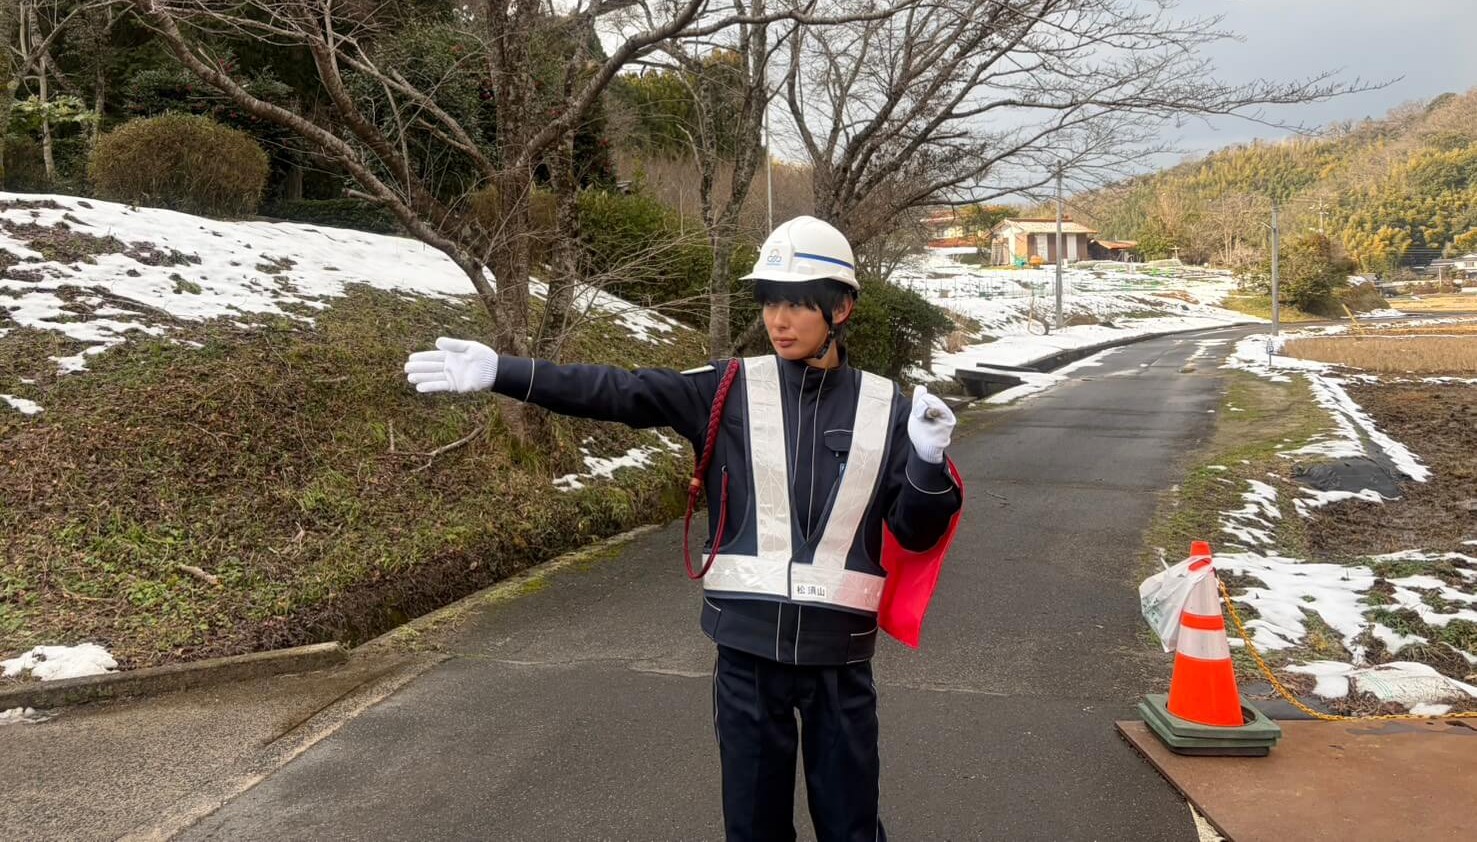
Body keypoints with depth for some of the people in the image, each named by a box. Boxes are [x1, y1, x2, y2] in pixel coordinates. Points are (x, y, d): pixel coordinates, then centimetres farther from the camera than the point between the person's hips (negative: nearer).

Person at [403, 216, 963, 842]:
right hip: (749, 647, 0)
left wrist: (927, 464, -20)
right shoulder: (730, 392, -2)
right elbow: (617, 394, -11)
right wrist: (501, 371, -20)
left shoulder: (884, 409, -1)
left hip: (838, 653, 0)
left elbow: (916, 535, 0)